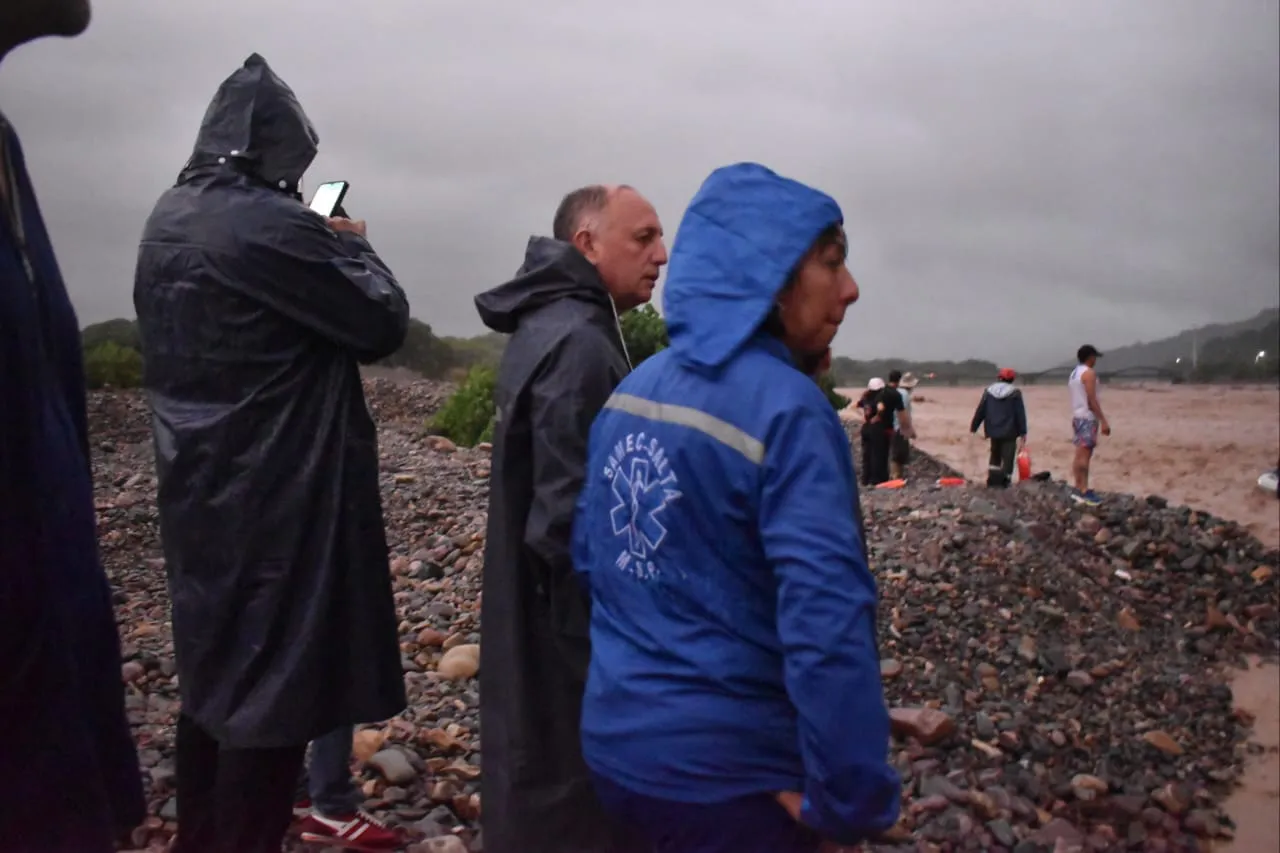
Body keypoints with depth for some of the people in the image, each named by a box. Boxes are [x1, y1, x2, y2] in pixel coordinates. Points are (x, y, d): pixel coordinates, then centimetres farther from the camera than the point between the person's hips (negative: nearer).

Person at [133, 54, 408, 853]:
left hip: (202, 492, 9)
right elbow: (383, 321, -12)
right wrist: (351, 244, 5)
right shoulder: (267, 225, -19)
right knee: (273, 685, 2)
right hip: (275, 499, -9)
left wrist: (321, 245, 12)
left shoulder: (168, 222, 9)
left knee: (215, 668, 20)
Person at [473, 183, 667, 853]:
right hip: (568, 633, -10)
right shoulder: (579, 344, -22)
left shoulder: (547, 325, 11)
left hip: (537, 621, 10)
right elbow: (570, 524, -26)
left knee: (537, 789, 22)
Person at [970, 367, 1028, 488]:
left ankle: (993, 480, 14)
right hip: (1009, 432, -4)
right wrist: (1023, 432, -1)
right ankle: (1004, 482, -3)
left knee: (995, 456, 21)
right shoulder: (1015, 393, -7)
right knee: (1008, 458, 1)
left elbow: (980, 411, 4)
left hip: (993, 430, 4)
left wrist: (973, 427, 10)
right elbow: (1020, 414, -7)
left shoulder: (989, 391, 3)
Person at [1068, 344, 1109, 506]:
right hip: (1087, 417, -9)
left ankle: (1078, 489, 13)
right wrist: (1103, 421, -18)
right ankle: (1084, 491, -12)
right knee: (1085, 454, -11)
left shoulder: (1074, 373, 16)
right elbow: (1092, 400, -18)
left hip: (1077, 416, 9)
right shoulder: (1089, 373, -12)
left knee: (1080, 454, 11)